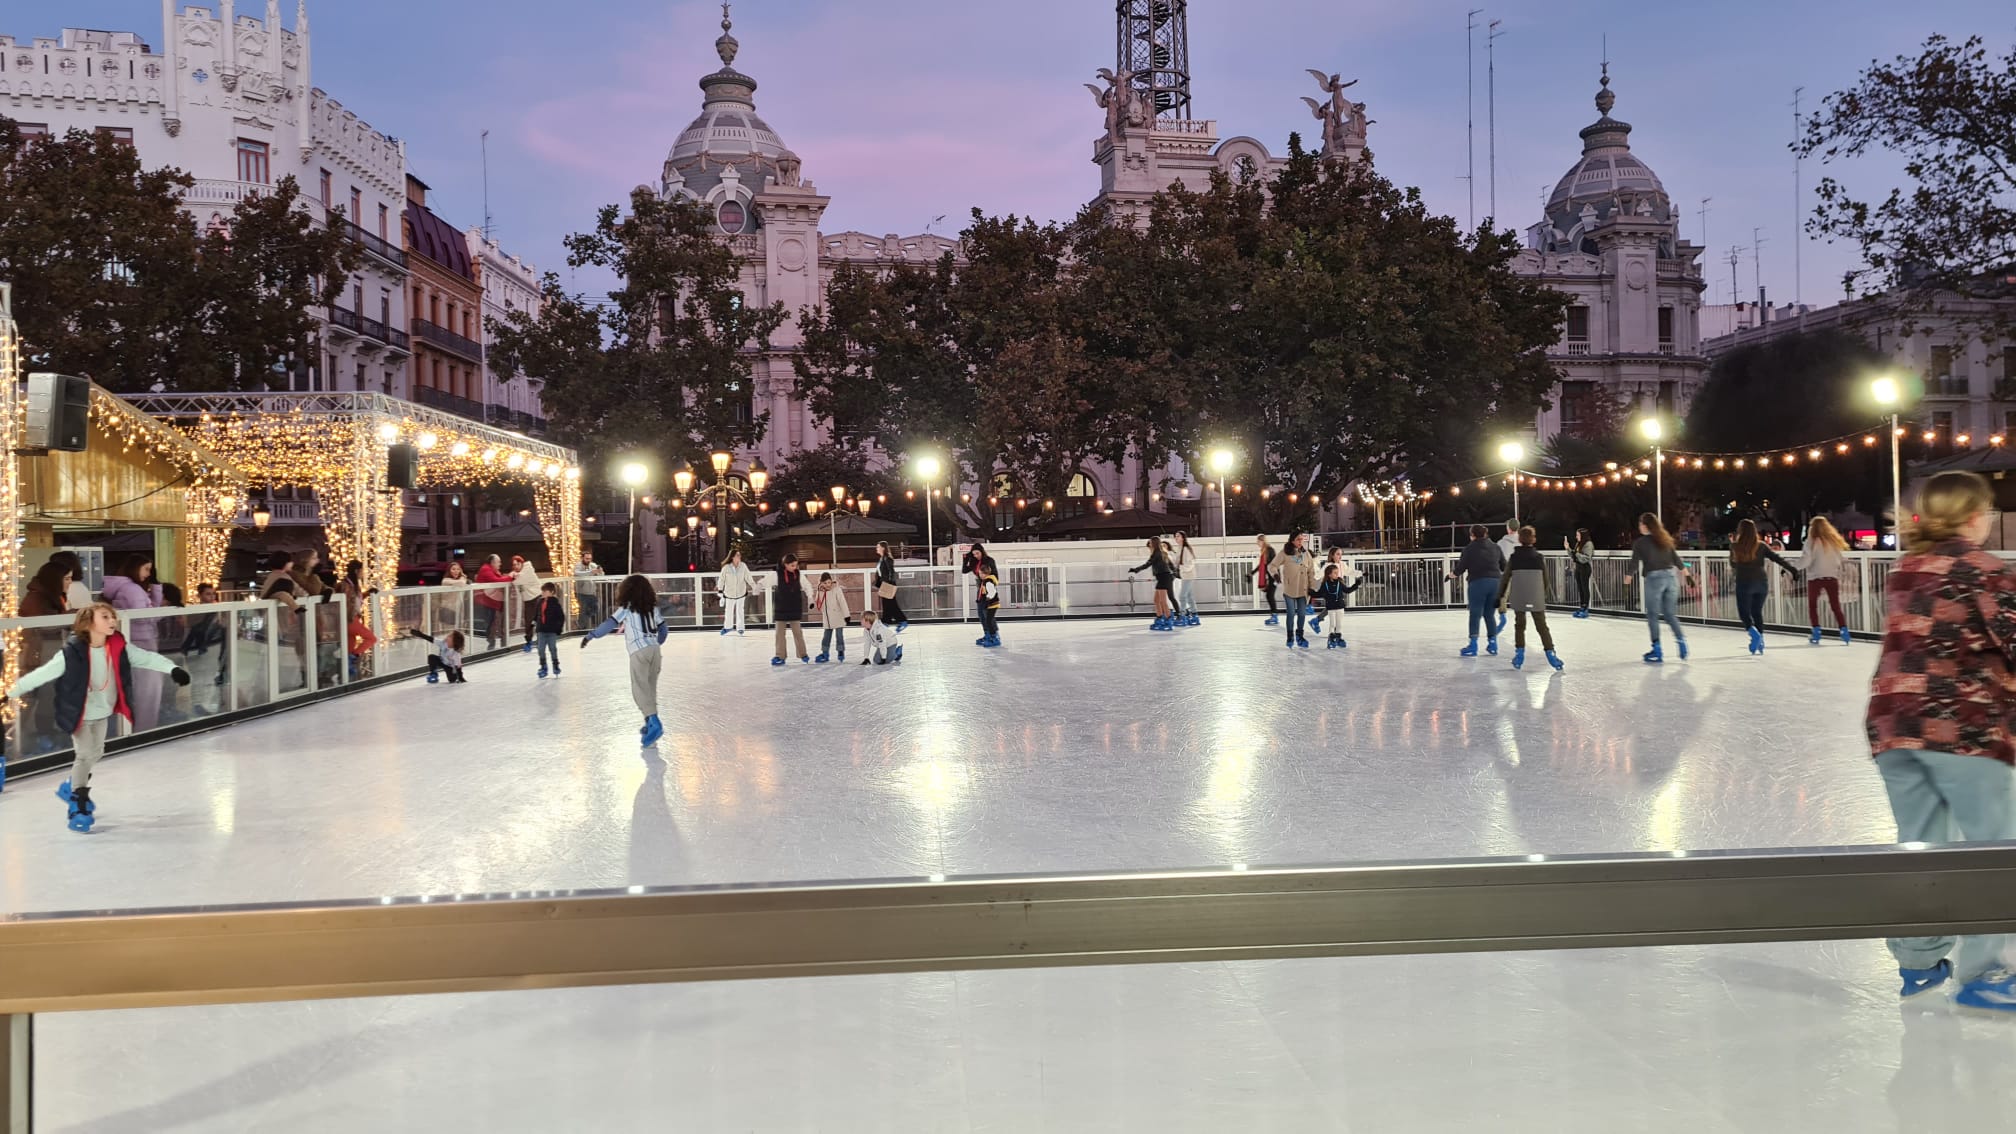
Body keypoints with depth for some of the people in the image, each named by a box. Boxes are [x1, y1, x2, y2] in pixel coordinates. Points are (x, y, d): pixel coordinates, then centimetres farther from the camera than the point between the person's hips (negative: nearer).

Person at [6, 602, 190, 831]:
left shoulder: (119, 648, -14)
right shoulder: (72, 653, -26)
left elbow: (147, 658, -9)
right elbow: (42, 673, -20)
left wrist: (173, 669, -20)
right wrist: (10, 693, -15)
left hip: (103, 712, 6)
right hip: (80, 714, -6)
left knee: (96, 753, 20)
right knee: (85, 755, -8)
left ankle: (71, 787, 45)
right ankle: (79, 807, 6)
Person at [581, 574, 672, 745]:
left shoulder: (627, 608, 0)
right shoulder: (652, 607, 15)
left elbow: (610, 624, -5)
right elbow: (663, 629, 20)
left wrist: (590, 636, 0)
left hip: (639, 652, -6)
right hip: (655, 650, 6)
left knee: (640, 688, -10)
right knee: (650, 688, 14)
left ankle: (653, 722, -26)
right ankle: (650, 724, 13)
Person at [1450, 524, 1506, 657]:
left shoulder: (1470, 549, -6)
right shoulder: (1495, 548, 8)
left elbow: (1461, 567, -3)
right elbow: (1504, 567, 13)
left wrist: (1454, 574, 18)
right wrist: (1497, 574, 35)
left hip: (1478, 583, -4)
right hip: (1495, 582, 4)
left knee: (1475, 615, 2)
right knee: (1490, 614, 14)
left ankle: (1473, 646, 0)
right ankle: (1493, 644, 15)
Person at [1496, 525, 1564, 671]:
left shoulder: (1513, 558, -1)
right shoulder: (1539, 558, -1)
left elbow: (1505, 578, 1)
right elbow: (1545, 580, 4)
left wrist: (1501, 598, 8)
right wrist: (1546, 597, 16)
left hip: (1517, 598, 0)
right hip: (1536, 599, 0)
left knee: (1519, 625, 13)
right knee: (1541, 625, 8)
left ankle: (1519, 652, 8)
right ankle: (1550, 653, 3)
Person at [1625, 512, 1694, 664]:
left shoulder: (1639, 543, -3)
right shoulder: (1664, 540, 11)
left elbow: (1634, 563, -5)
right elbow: (1676, 559, 12)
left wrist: (1627, 581, 3)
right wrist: (1687, 575, 19)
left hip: (1653, 578, -5)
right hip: (1671, 576, 5)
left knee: (1652, 615, 5)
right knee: (1670, 614, 14)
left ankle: (1657, 650, 3)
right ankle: (1681, 640, -3)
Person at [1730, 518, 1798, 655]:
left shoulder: (1735, 546, -5)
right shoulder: (1760, 546, -1)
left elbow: (1732, 565, 8)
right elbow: (1776, 558, -2)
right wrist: (1792, 569, 2)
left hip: (1744, 583, -3)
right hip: (1761, 583, 3)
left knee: (1744, 612, 4)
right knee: (1757, 612, 16)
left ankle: (1753, 631, -24)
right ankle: (1760, 641, 14)